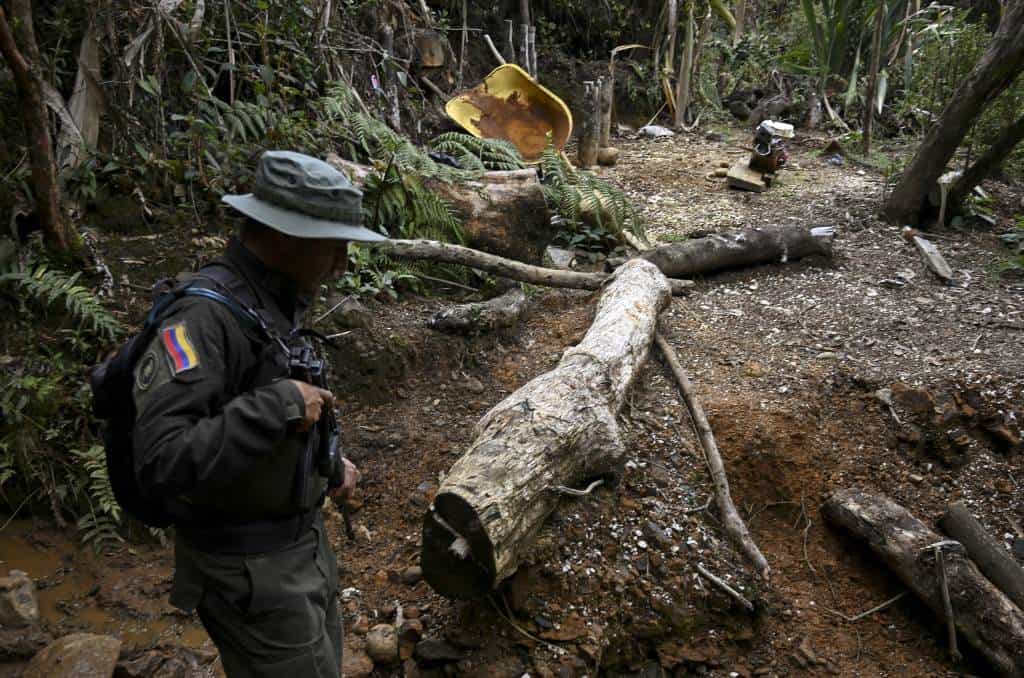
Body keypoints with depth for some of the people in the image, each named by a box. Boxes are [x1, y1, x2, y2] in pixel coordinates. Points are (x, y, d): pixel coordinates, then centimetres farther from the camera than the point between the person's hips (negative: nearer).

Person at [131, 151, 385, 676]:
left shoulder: (275, 304, 4)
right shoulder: (204, 317, -26)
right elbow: (161, 463, -34)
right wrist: (280, 405, -30)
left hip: (304, 539, 9)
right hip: (251, 571, -9)